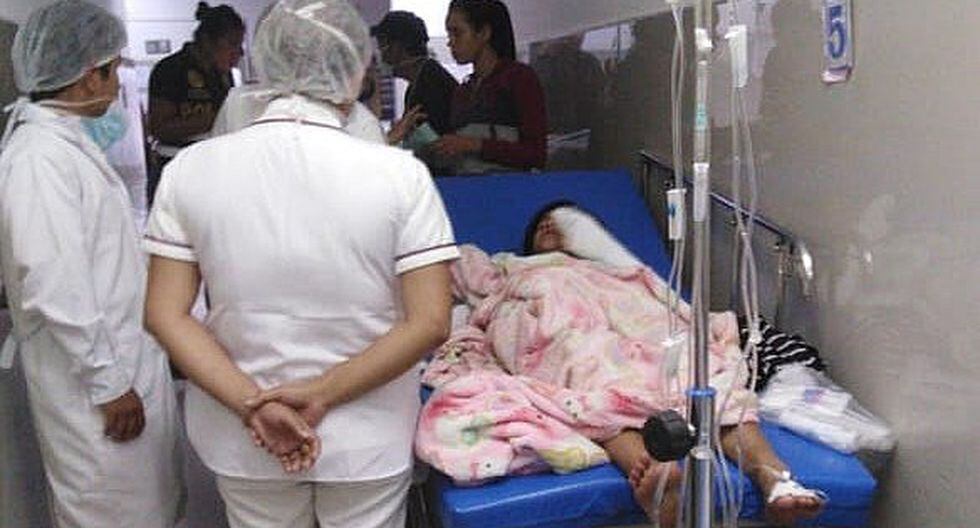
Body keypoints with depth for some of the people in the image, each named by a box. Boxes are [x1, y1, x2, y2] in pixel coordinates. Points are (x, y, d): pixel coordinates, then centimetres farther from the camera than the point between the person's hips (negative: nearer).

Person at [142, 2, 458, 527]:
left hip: (241, 441, 2)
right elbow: (428, 323, -17)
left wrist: (255, 404, -13)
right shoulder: (399, 173, -16)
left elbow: (166, 316, -9)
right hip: (368, 439, -2)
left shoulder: (189, 168, -9)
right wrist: (318, 397, -14)